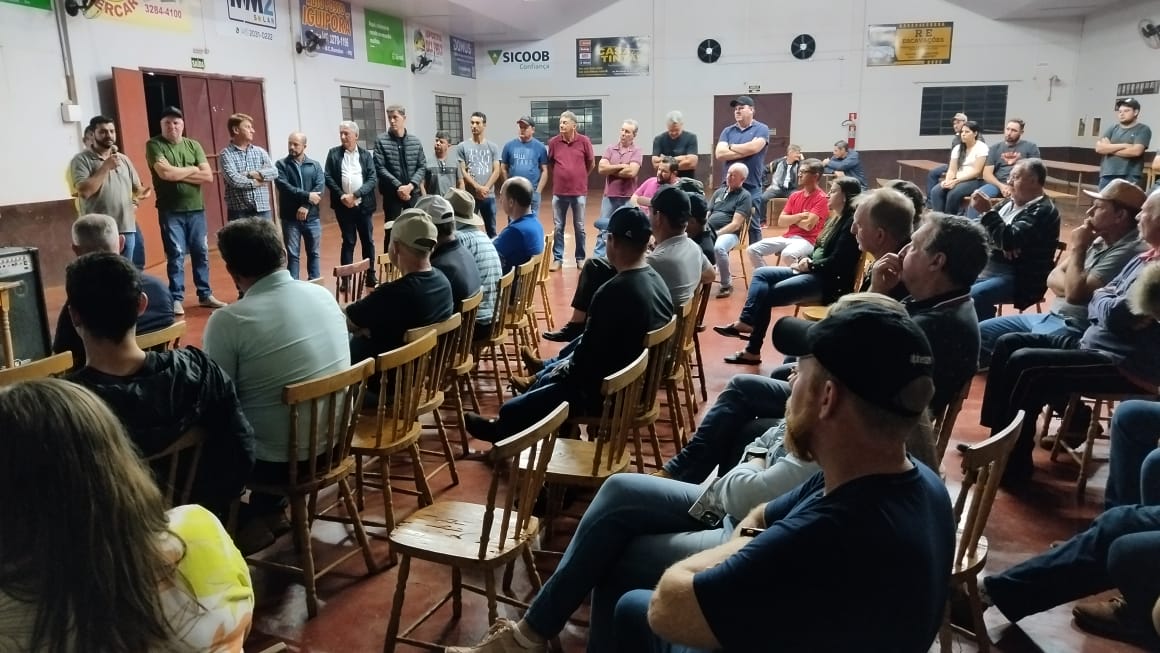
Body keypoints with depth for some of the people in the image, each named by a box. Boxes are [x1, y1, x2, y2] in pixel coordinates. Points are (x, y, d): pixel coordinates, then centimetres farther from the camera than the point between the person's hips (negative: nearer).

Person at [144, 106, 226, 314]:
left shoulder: (193, 145, 7)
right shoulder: (154, 145, -4)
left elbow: (208, 176, -2)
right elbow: (165, 173, -20)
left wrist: (179, 175, -11)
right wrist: (192, 169, -7)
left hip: (196, 209, 4)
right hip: (170, 211, -4)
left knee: (201, 253, 9)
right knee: (176, 254, -2)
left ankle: (205, 295, 19)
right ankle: (176, 299, 6)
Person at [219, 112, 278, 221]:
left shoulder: (260, 151, 12)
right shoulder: (226, 154, -2)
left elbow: (274, 172, -2)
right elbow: (233, 179, -15)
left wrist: (250, 174, -12)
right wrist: (256, 182, -4)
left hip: (263, 209, 4)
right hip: (239, 211, -4)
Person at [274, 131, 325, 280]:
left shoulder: (315, 165, 6)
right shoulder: (281, 165, 1)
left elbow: (320, 187, -7)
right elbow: (284, 187, -13)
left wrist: (306, 206, -18)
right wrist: (307, 196, -18)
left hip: (312, 218, 2)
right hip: (290, 219, -2)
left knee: (313, 253, 10)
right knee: (292, 255, 2)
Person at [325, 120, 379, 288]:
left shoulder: (366, 154, 4)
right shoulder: (333, 153, 4)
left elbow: (372, 178, -4)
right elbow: (328, 177, 0)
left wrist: (355, 195, -15)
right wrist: (342, 196, -13)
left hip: (363, 204, 1)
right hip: (343, 205, 0)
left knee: (368, 241, 6)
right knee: (348, 242, 3)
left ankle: (370, 277, 17)